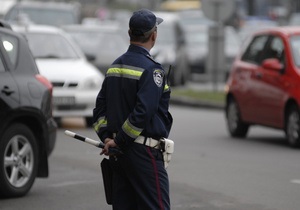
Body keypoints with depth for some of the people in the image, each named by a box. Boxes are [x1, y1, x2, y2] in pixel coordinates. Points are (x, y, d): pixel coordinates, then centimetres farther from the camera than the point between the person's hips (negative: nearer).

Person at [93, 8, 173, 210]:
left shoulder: (115, 66, 13)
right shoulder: (151, 69, -13)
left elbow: (100, 107, 12)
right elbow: (143, 111, -22)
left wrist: (106, 137, 4)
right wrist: (120, 141, -14)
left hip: (119, 154, 8)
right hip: (143, 153, -8)